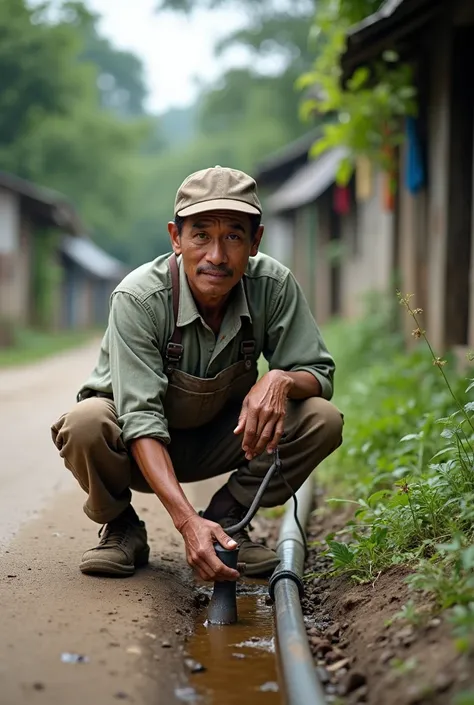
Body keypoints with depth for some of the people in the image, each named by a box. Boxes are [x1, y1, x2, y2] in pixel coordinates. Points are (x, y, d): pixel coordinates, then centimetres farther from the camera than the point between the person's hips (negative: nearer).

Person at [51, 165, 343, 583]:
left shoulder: (273, 286, -20)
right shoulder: (140, 297, -30)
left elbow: (319, 373, -11)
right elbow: (141, 421, -35)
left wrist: (281, 380, -37)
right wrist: (186, 520, -47)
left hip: (220, 437, 3)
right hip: (140, 449, -2)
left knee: (322, 420, -21)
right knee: (86, 423, -36)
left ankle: (226, 517, 0)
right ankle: (121, 528, -4)